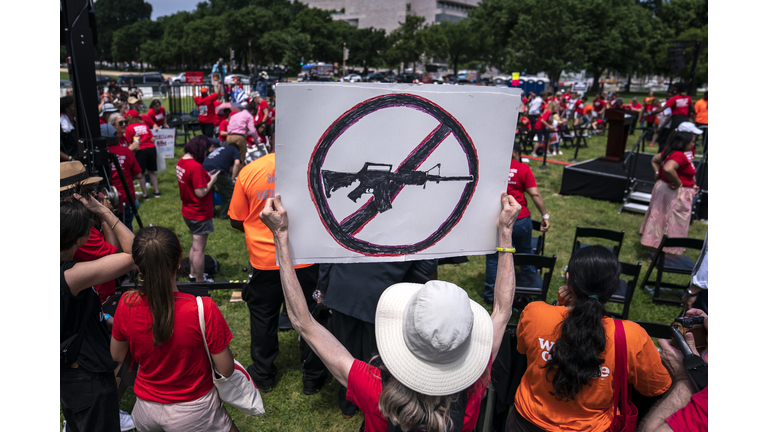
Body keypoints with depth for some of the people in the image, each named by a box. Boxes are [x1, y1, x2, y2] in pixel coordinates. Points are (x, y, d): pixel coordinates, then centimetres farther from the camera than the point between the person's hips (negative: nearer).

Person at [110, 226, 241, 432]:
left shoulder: (126, 305, -17)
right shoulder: (203, 309, -29)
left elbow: (116, 356, 2)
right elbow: (226, 370, -17)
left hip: (146, 410, 5)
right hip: (193, 413, -4)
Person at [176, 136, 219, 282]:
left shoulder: (181, 161, 2)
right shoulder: (196, 167, -26)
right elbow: (200, 193, -26)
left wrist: (205, 176, 6)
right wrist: (212, 180, -13)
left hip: (188, 211, 9)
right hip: (200, 214, -9)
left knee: (195, 245, 25)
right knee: (199, 249, 4)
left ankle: (193, 275, 38)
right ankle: (200, 281, 17)